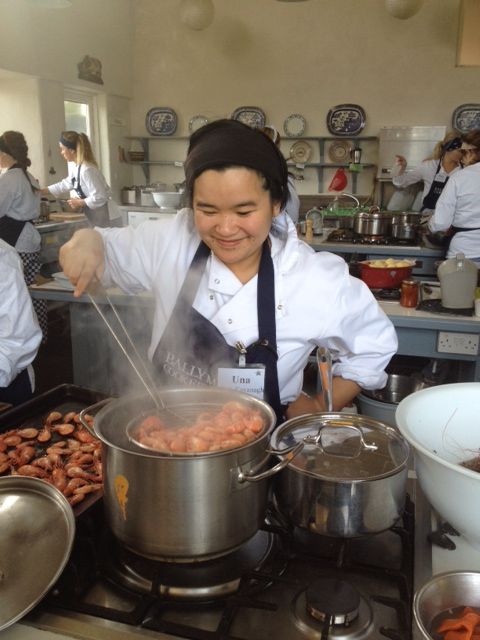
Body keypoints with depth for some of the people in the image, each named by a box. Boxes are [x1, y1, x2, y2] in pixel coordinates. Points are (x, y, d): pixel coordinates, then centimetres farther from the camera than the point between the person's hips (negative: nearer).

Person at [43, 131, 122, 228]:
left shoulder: (86, 170, -22)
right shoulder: (76, 166, 7)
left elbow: (99, 197, -25)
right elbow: (66, 184, 21)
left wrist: (80, 203, -12)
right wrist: (41, 191, 19)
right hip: (96, 218, 10)